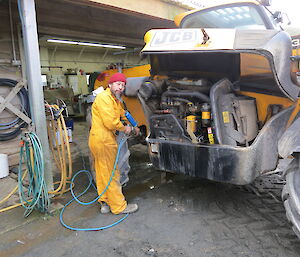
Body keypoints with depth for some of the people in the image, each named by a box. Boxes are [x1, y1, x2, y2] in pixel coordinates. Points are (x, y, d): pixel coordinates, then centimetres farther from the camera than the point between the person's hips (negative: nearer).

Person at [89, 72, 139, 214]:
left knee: (102, 174, 17)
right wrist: (124, 128, -8)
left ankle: (105, 203, 31)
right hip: (103, 140, -11)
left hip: (101, 140, 11)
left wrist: (134, 126, 19)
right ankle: (119, 206, 12)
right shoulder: (104, 98, -16)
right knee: (111, 175, 0)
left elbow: (123, 114, 29)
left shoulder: (116, 100, 18)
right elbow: (110, 122, -23)